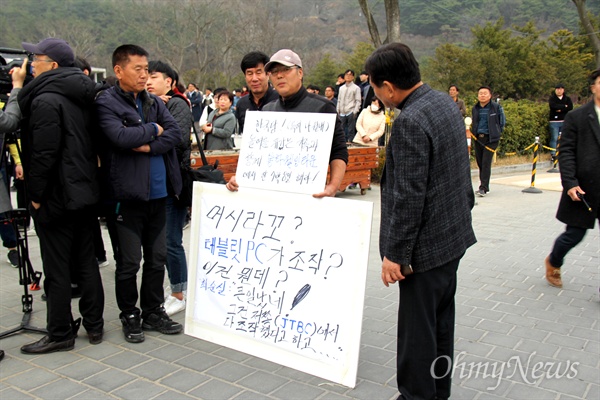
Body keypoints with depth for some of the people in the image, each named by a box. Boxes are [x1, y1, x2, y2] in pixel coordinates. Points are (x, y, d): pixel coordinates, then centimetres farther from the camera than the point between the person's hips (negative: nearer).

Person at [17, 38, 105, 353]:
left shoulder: (45, 100, -15)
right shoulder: (82, 97, 10)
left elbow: (43, 153, -20)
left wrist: (35, 194, -11)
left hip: (55, 197, -8)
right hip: (85, 193, 8)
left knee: (56, 269, 2)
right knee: (86, 262, 14)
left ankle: (60, 334, 13)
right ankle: (94, 326, 23)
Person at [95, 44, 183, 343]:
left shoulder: (154, 102, 11)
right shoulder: (106, 102, -6)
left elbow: (175, 133, 0)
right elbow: (120, 137, -22)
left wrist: (149, 146, -15)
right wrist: (153, 130, -7)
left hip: (158, 193, 6)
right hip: (127, 194, -5)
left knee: (157, 258, 13)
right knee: (129, 262, 4)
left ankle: (153, 312, 28)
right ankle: (129, 316, 21)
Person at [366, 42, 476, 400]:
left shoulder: (410, 121, -24)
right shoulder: (444, 102, 6)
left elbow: (408, 197, -24)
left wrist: (395, 254, -17)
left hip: (427, 243, -10)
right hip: (454, 234, 10)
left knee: (417, 329, 4)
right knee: (441, 321, 21)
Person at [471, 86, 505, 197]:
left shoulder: (496, 107, -2)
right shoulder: (475, 109, 10)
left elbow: (502, 122, 6)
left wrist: (496, 133, 4)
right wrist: (472, 132, 13)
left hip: (491, 139, -5)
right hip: (478, 138, 5)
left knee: (486, 162, -11)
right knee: (480, 163, 8)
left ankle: (483, 188, -9)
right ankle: (484, 186, 21)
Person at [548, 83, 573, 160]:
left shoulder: (567, 99, 13)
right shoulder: (552, 98, 6)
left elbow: (570, 107, -4)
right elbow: (553, 106, -15)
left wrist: (560, 109, -12)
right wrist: (564, 106, -6)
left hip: (565, 121, 3)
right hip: (554, 121, -3)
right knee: (554, 138, -7)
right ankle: (553, 154, -4)